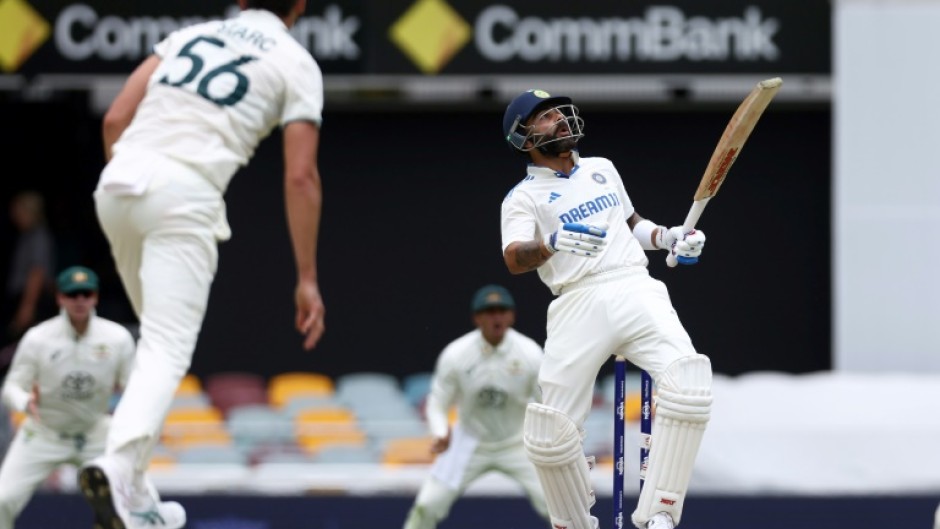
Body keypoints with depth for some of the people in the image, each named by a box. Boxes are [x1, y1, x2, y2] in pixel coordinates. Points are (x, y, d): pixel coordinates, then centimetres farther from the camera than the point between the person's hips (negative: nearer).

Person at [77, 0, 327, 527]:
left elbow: (115, 120, 14)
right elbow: (301, 176, 1)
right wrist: (307, 279, 2)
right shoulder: (297, 63, 10)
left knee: (160, 340, 20)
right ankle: (119, 465, -35)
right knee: (168, 349, -9)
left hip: (116, 184, 5)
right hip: (185, 192, -5)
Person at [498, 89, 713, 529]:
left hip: (636, 290, 2)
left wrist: (667, 237, 16)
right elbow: (515, 260, -11)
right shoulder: (523, 198, 7)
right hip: (579, 305, -2)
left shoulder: (602, 169, 23)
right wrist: (554, 242, -32)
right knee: (548, 432, -13)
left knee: (688, 380, -25)